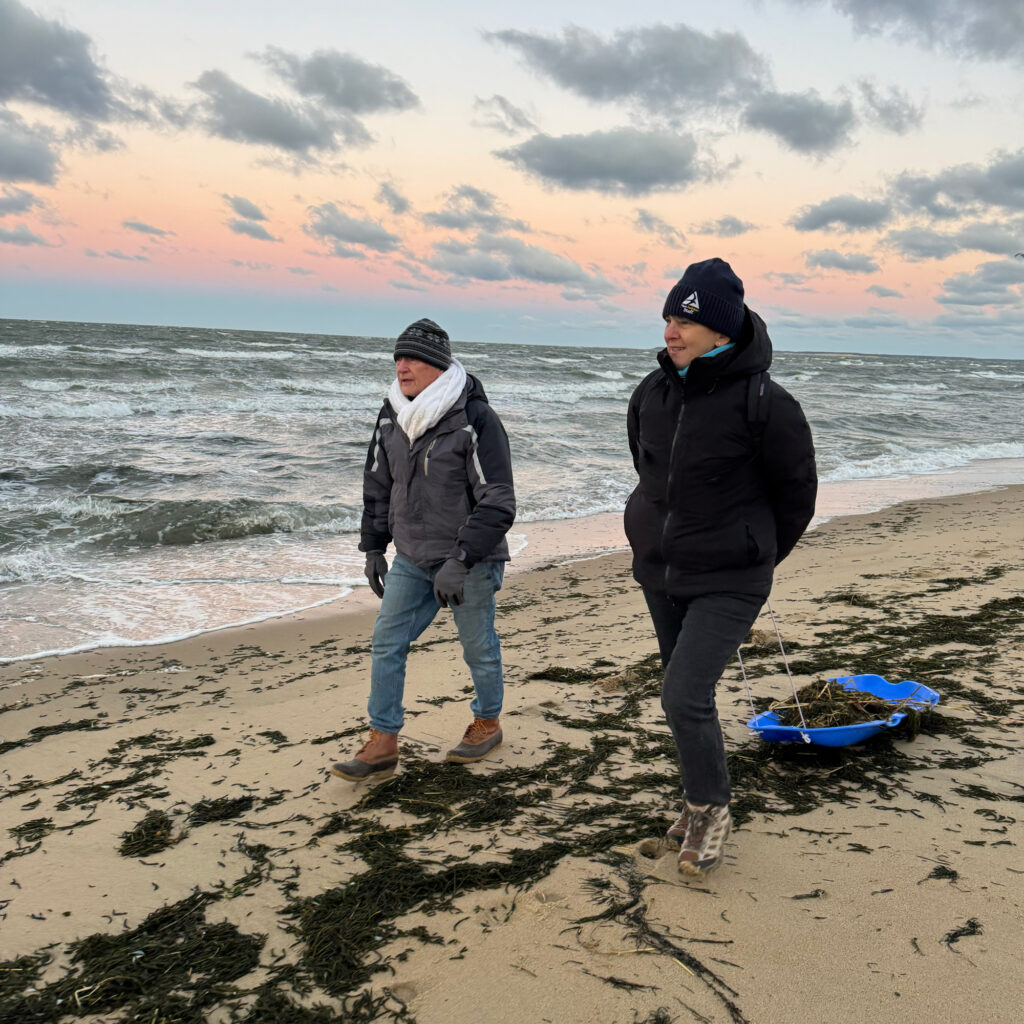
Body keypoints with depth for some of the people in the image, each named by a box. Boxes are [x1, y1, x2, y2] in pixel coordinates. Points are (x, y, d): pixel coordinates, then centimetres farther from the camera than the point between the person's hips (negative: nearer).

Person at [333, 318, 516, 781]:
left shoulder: (475, 420, -19)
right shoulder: (392, 416, 2)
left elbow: (498, 504, -20)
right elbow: (378, 486, 15)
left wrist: (460, 560, -26)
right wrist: (373, 548, 14)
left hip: (470, 562, -6)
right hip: (411, 558, 6)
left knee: (478, 647, 10)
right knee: (386, 644, 2)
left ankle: (487, 723, 35)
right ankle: (382, 747, 12)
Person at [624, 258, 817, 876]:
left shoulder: (764, 403, -19)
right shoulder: (652, 394, -2)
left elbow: (797, 492, -5)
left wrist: (759, 558, 8)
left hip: (729, 583, -6)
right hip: (659, 573, 6)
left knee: (685, 698, -13)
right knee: (687, 693, 17)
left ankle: (712, 810, 13)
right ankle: (703, 803, 37)